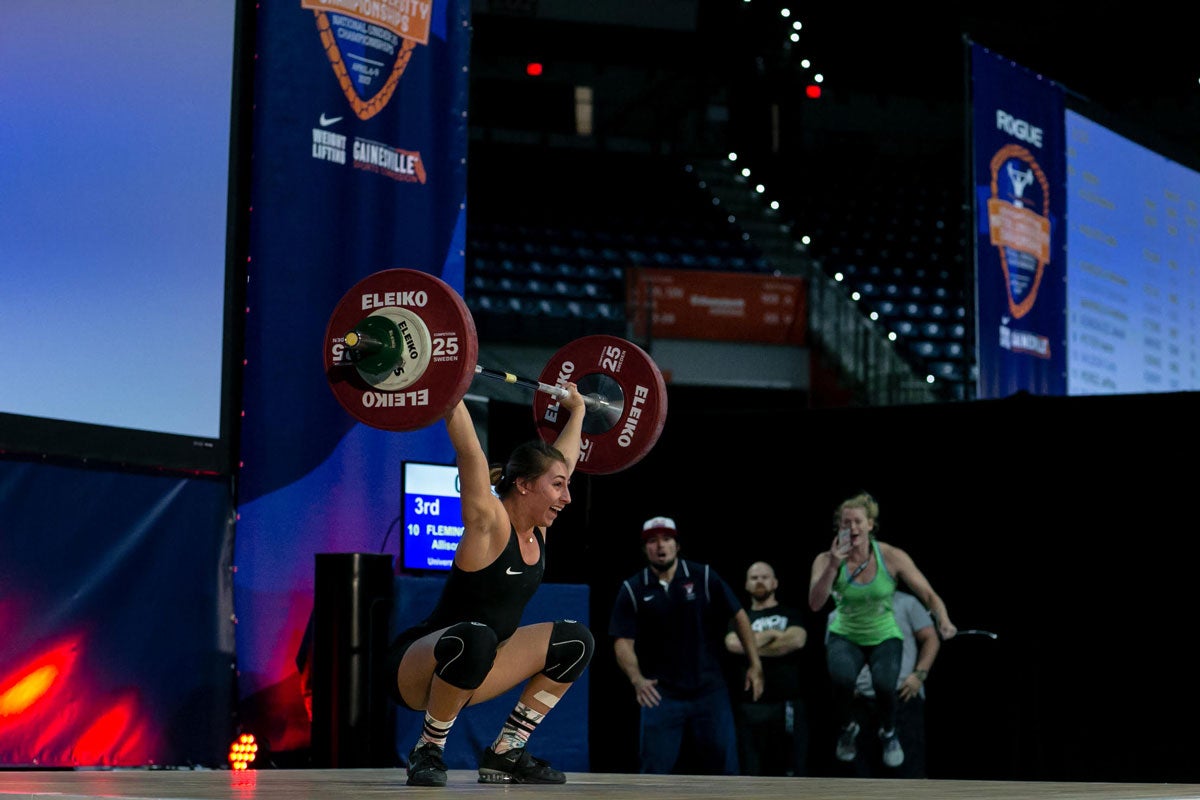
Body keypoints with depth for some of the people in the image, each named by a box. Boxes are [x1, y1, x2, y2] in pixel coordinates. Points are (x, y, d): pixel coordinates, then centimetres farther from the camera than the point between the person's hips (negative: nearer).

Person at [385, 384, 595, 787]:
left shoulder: (538, 531, 4)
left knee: (574, 641, -1)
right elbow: (468, 451, -27)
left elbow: (564, 457, 19)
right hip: (415, 670, -8)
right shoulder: (489, 524, -17)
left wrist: (577, 410, 27)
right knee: (473, 638, -41)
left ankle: (505, 753, 3)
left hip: (469, 672, 8)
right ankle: (427, 752, -17)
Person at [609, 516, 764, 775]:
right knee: (655, 770, -4)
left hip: (710, 691, 1)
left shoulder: (704, 577, 1)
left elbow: (739, 616, 4)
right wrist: (637, 679, -22)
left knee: (723, 765, 3)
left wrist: (755, 665, -1)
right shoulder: (632, 590, 0)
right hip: (660, 693, -1)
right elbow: (623, 642, -5)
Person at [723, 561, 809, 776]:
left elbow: (796, 640, -10)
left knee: (793, 771, -5)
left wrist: (754, 646, -3)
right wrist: (772, 634, -2)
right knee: (752, 773, 2)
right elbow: (733, 644, -5)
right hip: (750, 706, 2)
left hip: (787, 704, -2)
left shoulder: (790, 614, 12)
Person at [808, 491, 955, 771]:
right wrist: (833, 566, -39)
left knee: (885, 684, -28)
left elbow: (928, 594, -13)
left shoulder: (893, 557, -16)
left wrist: (943, 619, -34)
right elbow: (815, 604, -28)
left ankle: (888, 733, 9)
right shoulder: (827, 559, -16)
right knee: (842, 677, -32)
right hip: (845, 636, 0)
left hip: (885, 636, 0)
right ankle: (848, 728, 4)